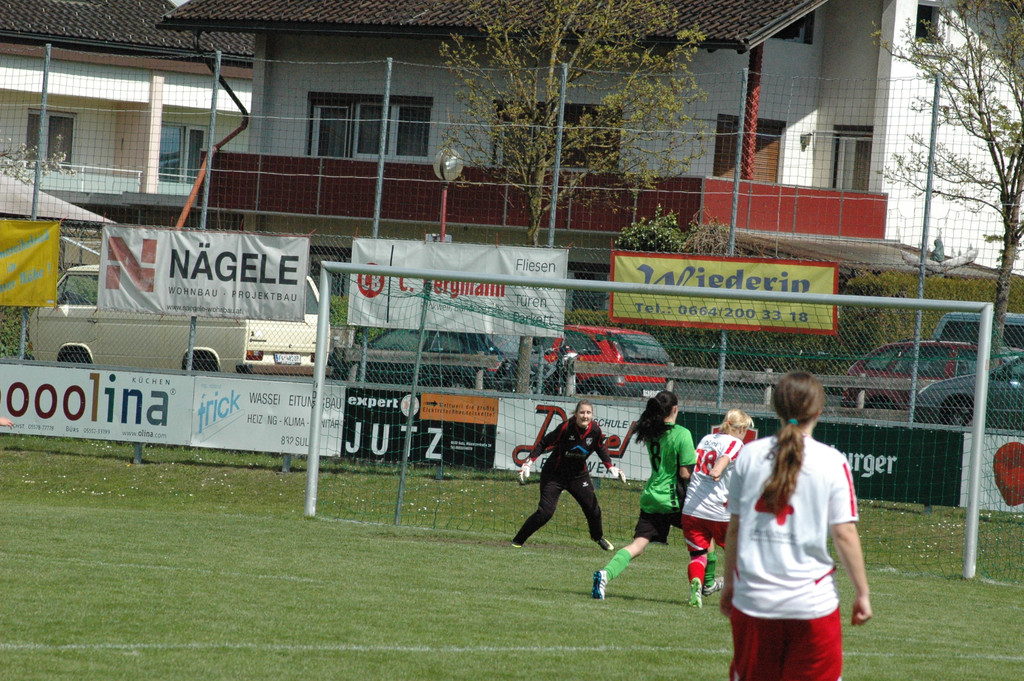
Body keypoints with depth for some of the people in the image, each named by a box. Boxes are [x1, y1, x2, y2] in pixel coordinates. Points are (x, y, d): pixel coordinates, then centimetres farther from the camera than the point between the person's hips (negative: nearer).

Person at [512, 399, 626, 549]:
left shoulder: (595, 431, -11)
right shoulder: (565, 427, -24)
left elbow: (601, 449, 10)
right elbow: (543, 443, -17)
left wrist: (611, 467, 2)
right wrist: (529, 462, -23)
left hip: (579, 475, 4)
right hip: (554, 474, -4)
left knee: (592, 508, 2)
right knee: (545, 511, -15)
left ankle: (598, 537, 34)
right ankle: (518, 541, -2)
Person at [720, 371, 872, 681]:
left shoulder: (750, 455, 3)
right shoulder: (832, 463, -6)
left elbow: (734, 526, 7)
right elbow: (844, 533, -8)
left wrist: (729, 583, 18)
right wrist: (862, 594, 0)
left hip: (753, 598, 3)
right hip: (812, 604, -3)